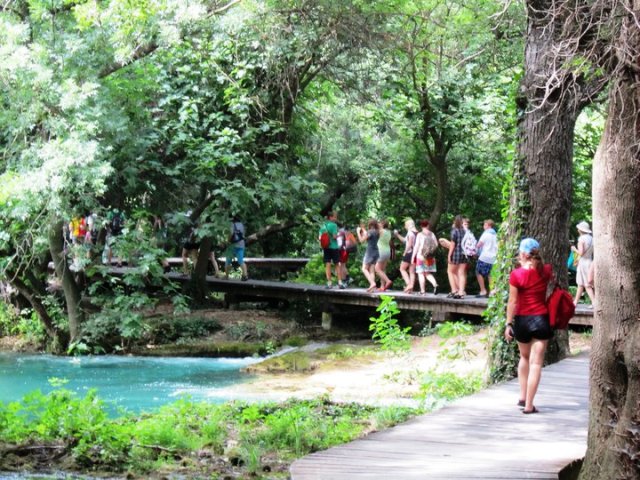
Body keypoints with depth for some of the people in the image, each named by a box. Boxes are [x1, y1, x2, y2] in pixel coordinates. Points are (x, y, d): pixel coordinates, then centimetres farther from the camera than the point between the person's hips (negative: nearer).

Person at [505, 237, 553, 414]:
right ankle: (529, 405, -5)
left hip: (522, 320, 0)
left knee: (525, 357, 24)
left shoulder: (516, 275, -11)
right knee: (536, 363, -1)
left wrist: (508, 323, -4)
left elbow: (512, 302, -10)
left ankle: (523, 397, 25)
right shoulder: (546, 271, -2)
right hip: (541, 320, 0)